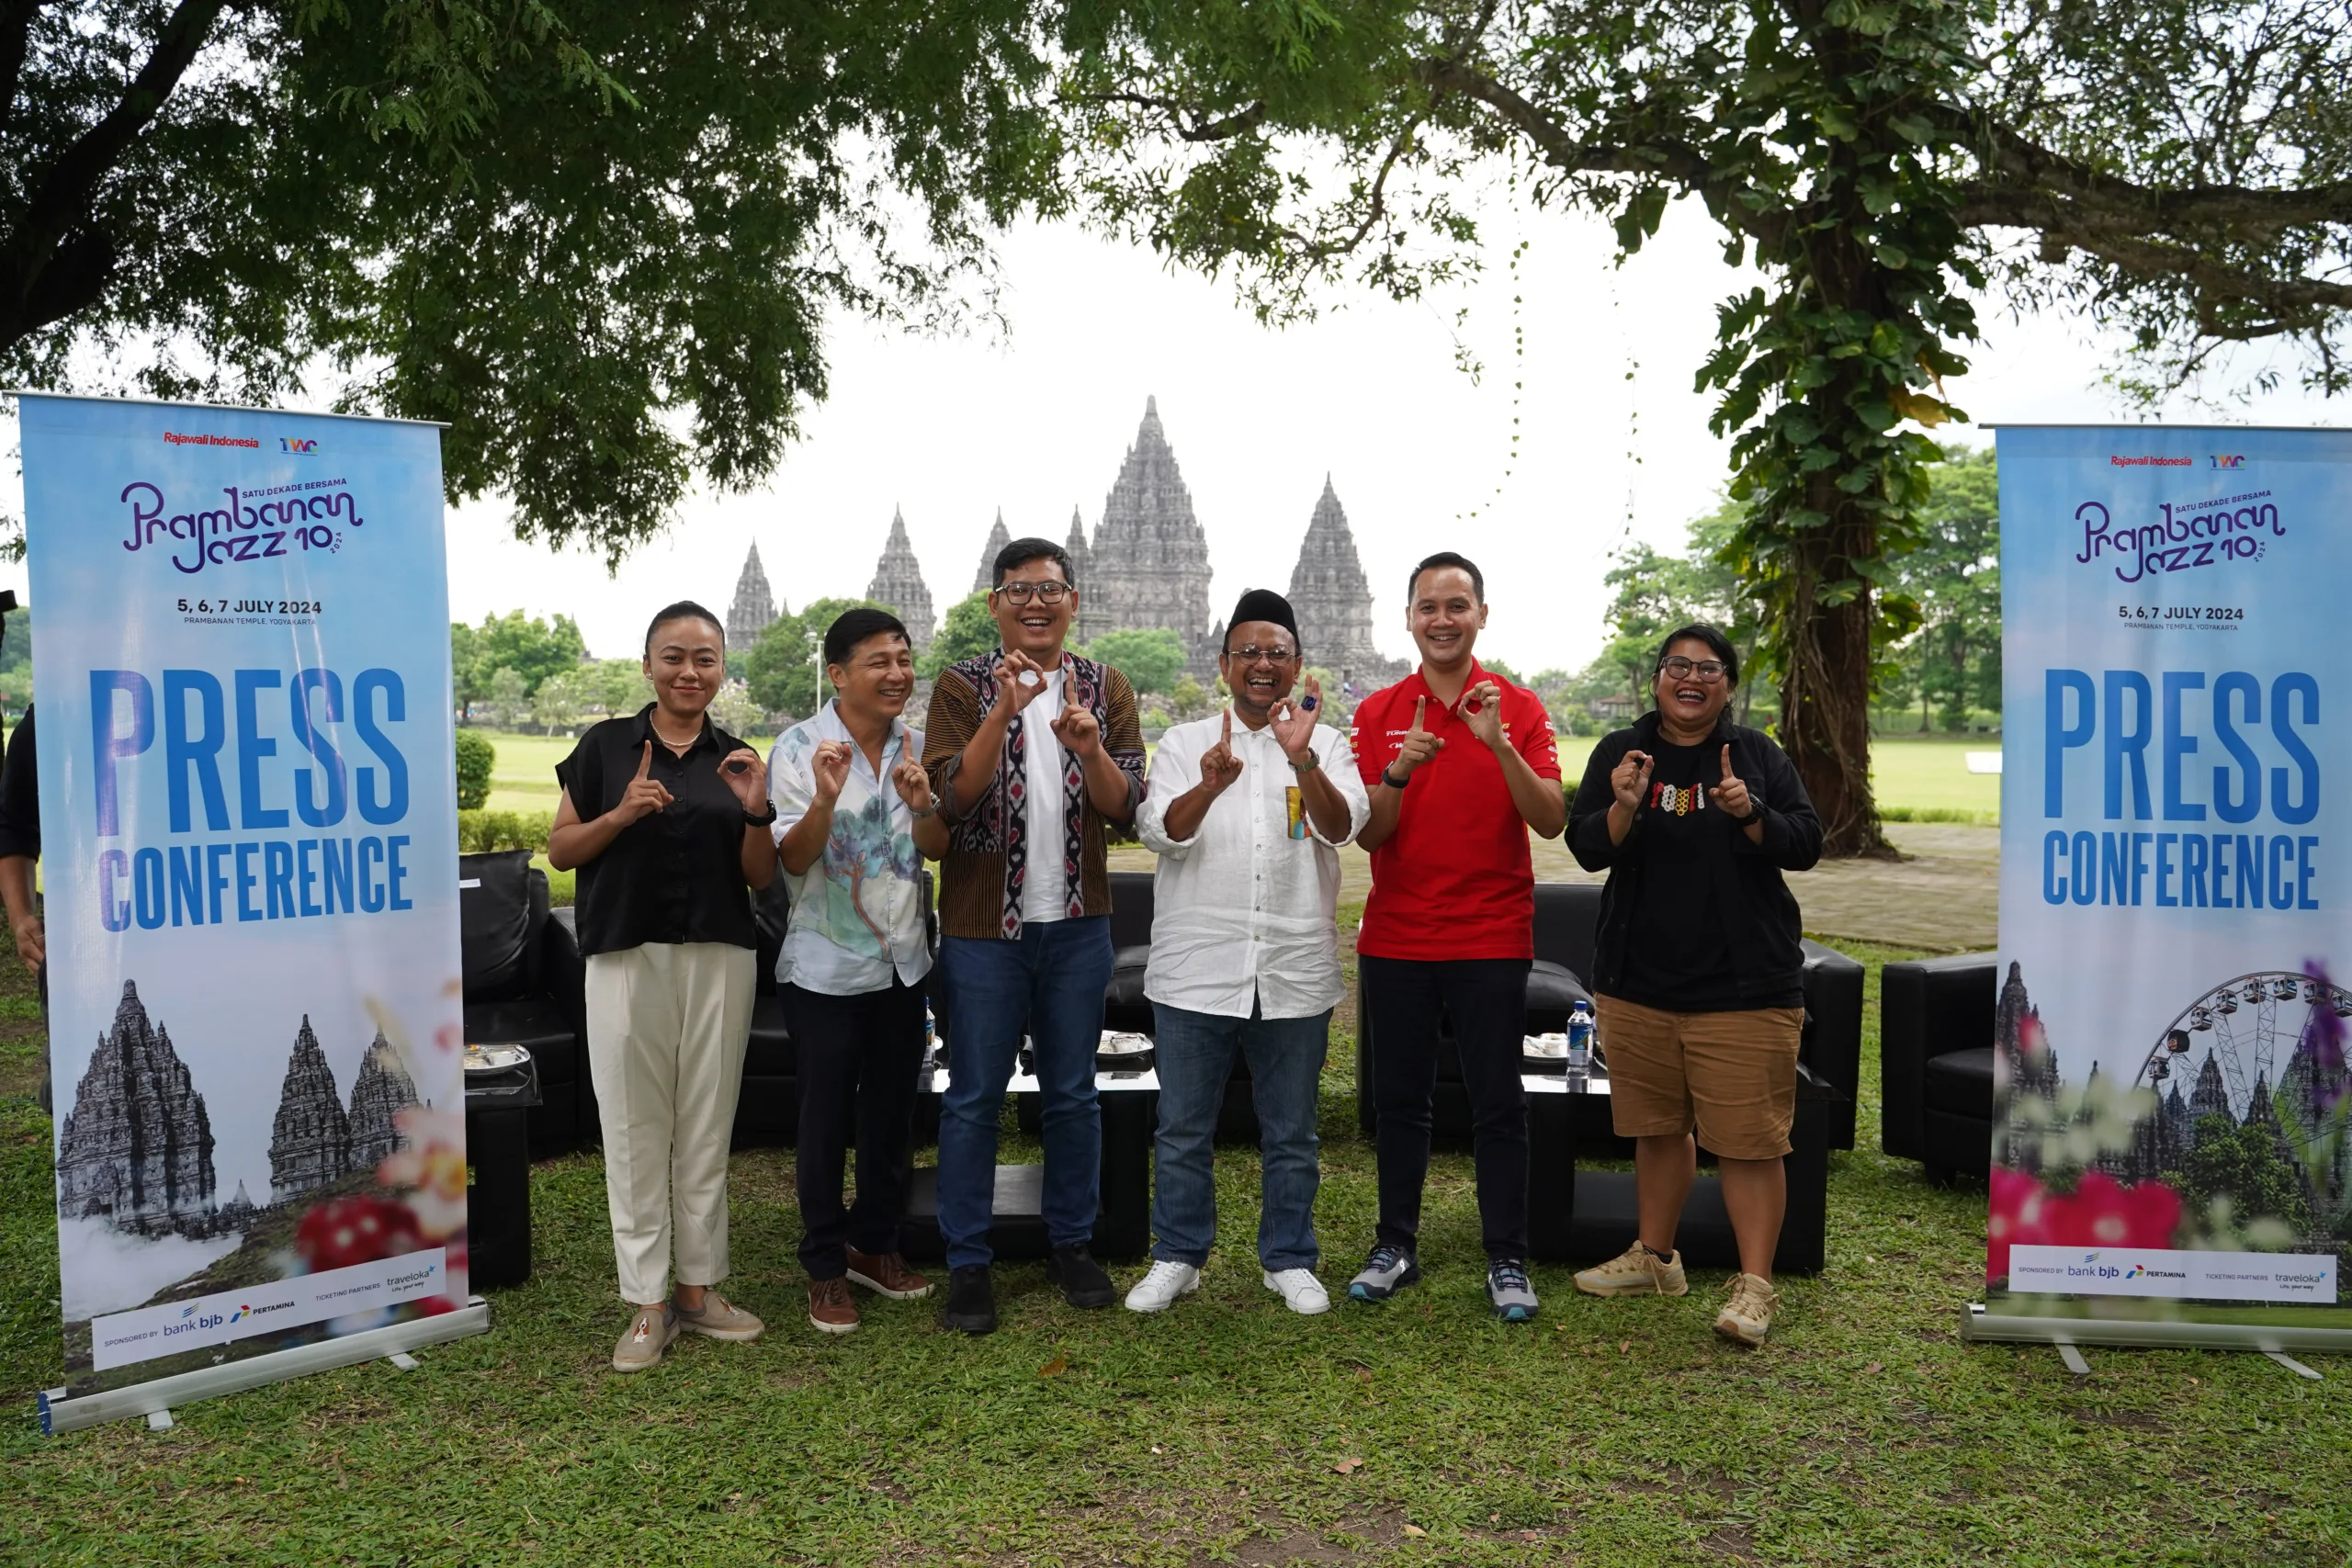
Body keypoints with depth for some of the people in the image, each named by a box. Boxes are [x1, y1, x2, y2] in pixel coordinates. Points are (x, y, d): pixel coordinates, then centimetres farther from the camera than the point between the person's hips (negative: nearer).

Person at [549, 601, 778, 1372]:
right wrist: (620, 816, -15)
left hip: (719, 959, 2)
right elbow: (560, 851, 3)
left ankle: (698, 1285, 22)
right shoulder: (606, 745, 2)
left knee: (707, 1127, 9)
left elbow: (759, 876, 7)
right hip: (627, 956, -2)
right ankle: (648, 1303, 12)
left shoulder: (735, 759, 8)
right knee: (636, 1129, 2)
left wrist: (756, 812, -11)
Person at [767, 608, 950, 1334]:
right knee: (827, 1116, 4)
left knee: (892, 1110, 15)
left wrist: (921, 804, -20)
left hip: (903, 959, 5)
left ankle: (875, 1244, 32)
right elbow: (792, 859, -15)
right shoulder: (799, 747, -11)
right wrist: (825, 798, -34)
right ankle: (826, 1267, 19)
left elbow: (938, 850, 2)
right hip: (827, 966, -5)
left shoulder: (918, 747, 2)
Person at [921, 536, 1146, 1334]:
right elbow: (953, 796, -15)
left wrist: (1088, 748, -23)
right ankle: (967, 1263, 15)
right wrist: (1005, 710, -26)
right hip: (983, 923, -2)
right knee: (973, 1098, 3)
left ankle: (1072, 1244, 27)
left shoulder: (1106, 689, 5)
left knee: (1073, 1093, 11)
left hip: (1077, 923, 3)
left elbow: (1125, 809, -4)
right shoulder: (962, 686, -2)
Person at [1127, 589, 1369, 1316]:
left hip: (1295, 975, 0)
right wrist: (1208, 785, -30)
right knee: (1183, 1131, 10)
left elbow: (1342, 826, -12)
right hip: (1196, 971, 0)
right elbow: (1161, 832, -10)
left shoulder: (1326, 746, 5)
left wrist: (1304, 760, -31)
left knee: (1291, 1134, 12)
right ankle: (1177, 1257, 26)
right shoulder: (1184, 743, 5)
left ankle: (1288, 1260, 29)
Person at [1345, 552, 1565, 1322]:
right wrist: (1399, 772, -21)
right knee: (1399, 1098, 11)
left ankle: (1508, 1260, 15)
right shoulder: (1378, 714, 4)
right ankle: (1396, 1246, 24)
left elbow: (1551, 820, -12)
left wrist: (1500, 744, -25)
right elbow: (1367, 833, -2)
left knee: (1497, 1104, 4)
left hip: (1491, 938, -2)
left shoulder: (1518, 707, -1)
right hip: (1396, 937, 2)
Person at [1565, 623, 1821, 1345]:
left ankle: (1754, 1285, 5)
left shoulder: (1758, 755, 3)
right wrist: (1624, 807, -24)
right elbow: (1587, 849, -4)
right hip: (1639, 982, 2)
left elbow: (1806, 846, -2)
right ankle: (1655, 1257, 31)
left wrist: (1750, 813, -21)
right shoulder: (1618, 752, 5)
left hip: (1744, 988, -2)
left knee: (1750, 1139, -4)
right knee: (1658, 1127, 16)